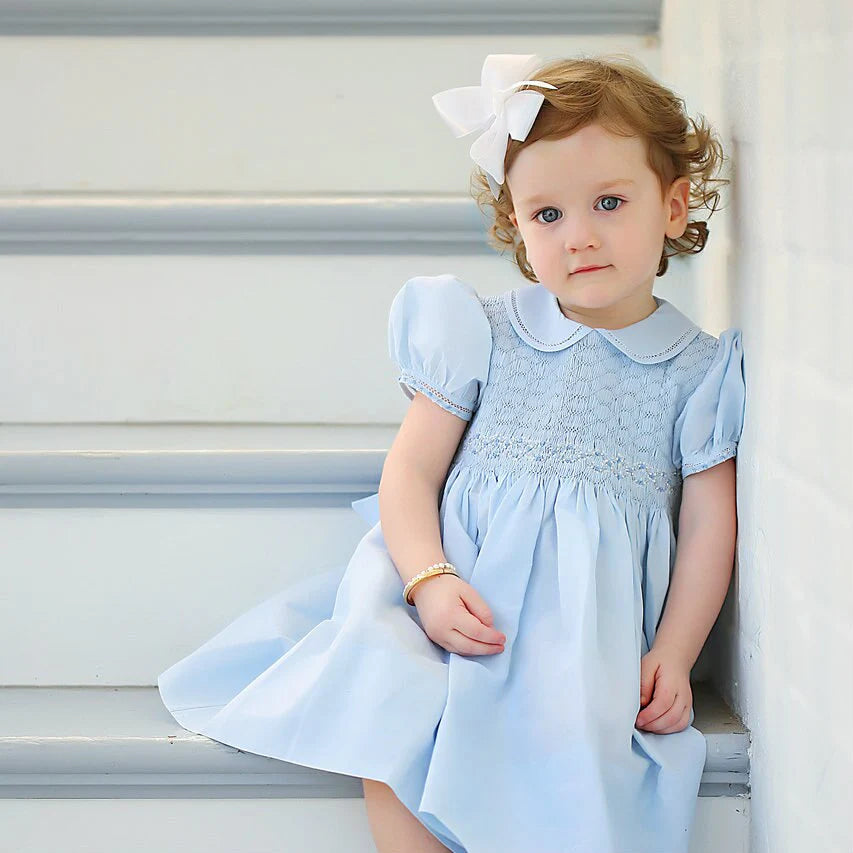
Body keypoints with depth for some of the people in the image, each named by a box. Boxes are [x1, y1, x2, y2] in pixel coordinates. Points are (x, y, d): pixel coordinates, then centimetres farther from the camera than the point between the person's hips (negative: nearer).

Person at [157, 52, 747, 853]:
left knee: (563, 775, -28)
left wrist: (672, 655, -3)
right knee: (389, 741, -27)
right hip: (465, 598, 1)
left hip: (594, 632, 0)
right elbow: (411, 467, 2)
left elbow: (708, 527, 6)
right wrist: (430, 580, -15)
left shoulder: (696, 372, 4)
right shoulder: (482, 334, 4)